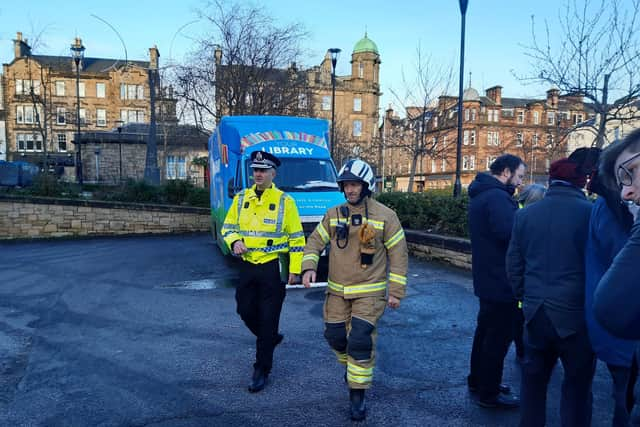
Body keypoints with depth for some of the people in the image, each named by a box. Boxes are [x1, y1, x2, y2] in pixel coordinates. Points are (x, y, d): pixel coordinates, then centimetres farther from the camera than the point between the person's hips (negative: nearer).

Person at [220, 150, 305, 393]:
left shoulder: (284, 201, -6)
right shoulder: (241, 198, 6)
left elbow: (296, 238, -3)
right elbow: (228, 227, 12)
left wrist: (295, 269, -6)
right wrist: (234, 242, -10)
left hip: (273, 267, -5)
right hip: (248, 265, 5)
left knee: (268, 318, 1)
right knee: (246, 311, 12)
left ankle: (262, 370, 15)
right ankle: (270, 338, 42)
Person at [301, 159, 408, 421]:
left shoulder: (385, 216, -8)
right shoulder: (333, 215, 2)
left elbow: (398, 254, -4)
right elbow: (315, 241, 7)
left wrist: (396, 291, -6)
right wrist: (309, 267, -12)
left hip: (369, 292, -4)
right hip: (336, 291, 4)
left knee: (360, 341, -11)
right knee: (335, 337, 12)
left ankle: (357, 395, 7)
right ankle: (351, 366, 44)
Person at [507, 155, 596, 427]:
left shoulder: (525, 214, 0)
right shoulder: (589, 213, -12)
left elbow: (513, 265, 6)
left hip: (535, 312, 4)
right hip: (574, 314, -3)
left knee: (533, 377, 17)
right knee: (576, 384, 12)